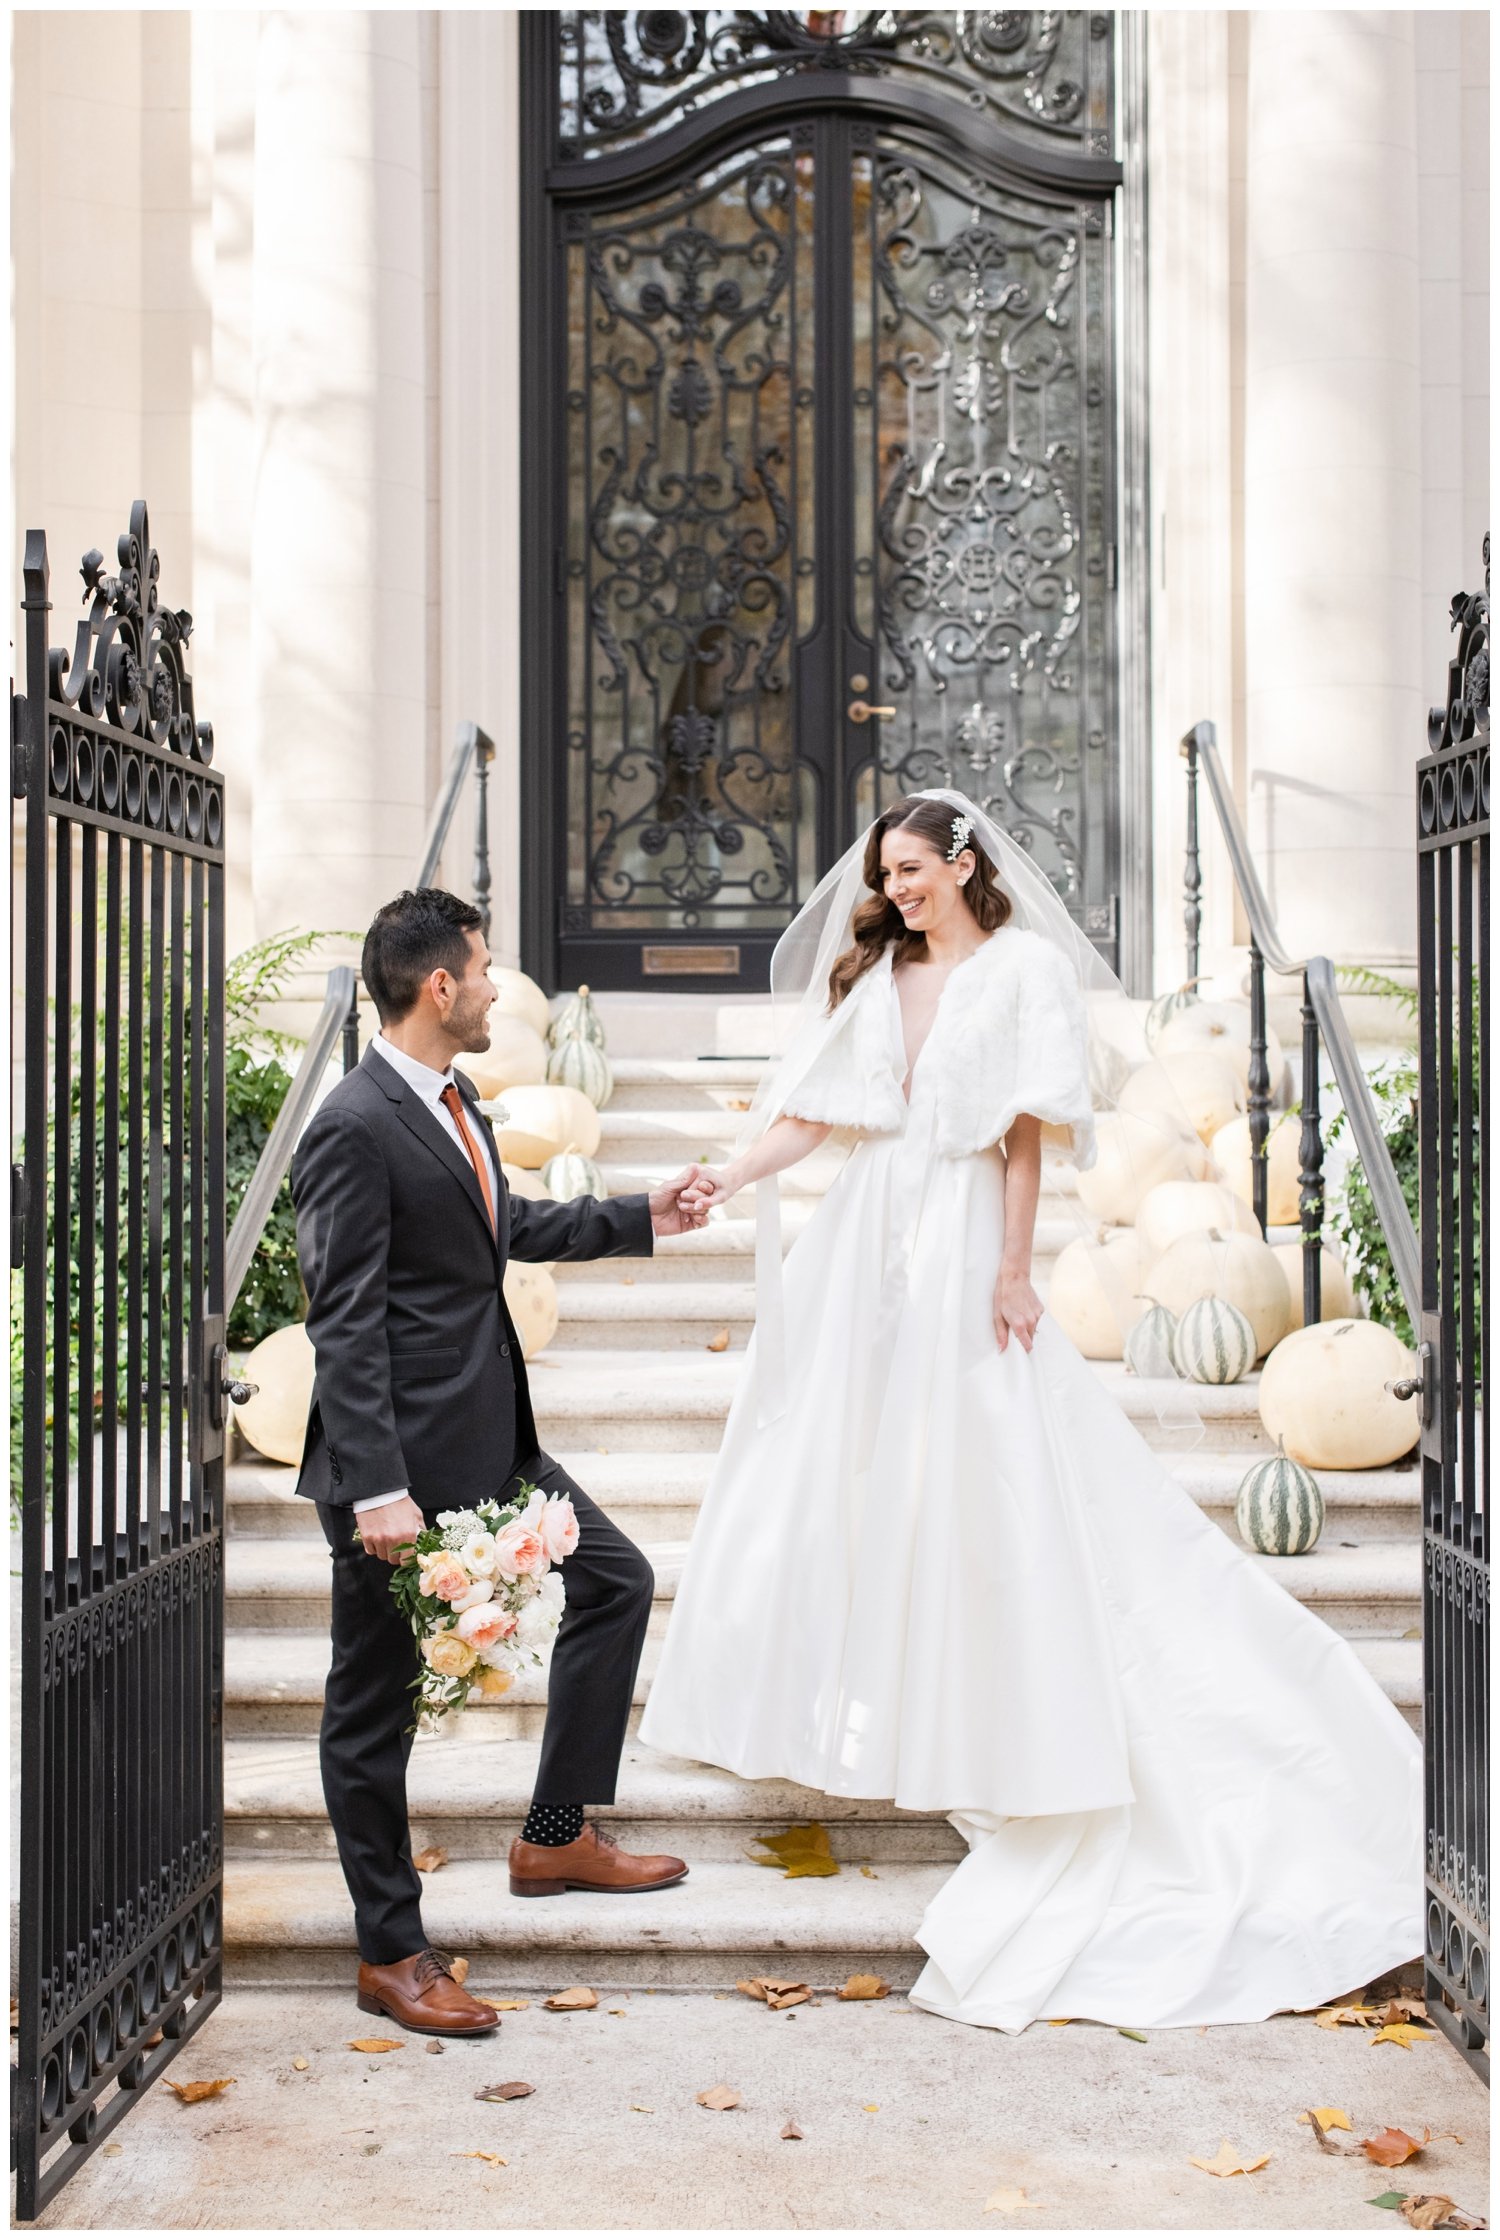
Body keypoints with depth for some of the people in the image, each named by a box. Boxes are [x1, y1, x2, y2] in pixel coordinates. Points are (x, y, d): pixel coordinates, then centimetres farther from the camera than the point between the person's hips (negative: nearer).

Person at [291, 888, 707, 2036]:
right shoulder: (354, 1130, -19)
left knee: (618, 1579, 17)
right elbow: (344, 1327, -21)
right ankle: (391, 1951, 17)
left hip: (492, 1440, 10)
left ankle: (558, 1835, 28)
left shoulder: (455, 1103, 9)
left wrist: (637, 1218, 31)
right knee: (374, 1702, 4)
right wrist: (377, 1489, -25)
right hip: (405, 1456, -10)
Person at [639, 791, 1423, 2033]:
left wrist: (1014, 1268, -11)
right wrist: (720, 1180, -8)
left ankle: (976, 1729, 10)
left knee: (971, 1484, -2)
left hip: (959, 1250, -5)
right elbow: (806, 1111, 6)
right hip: (862, 1249, 5)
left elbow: (1025, 1134, -6)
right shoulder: (873, 976, 13)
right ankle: (834, 1710, 17)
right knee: (834, 1474, 6)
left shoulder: (1025, 968, -1)